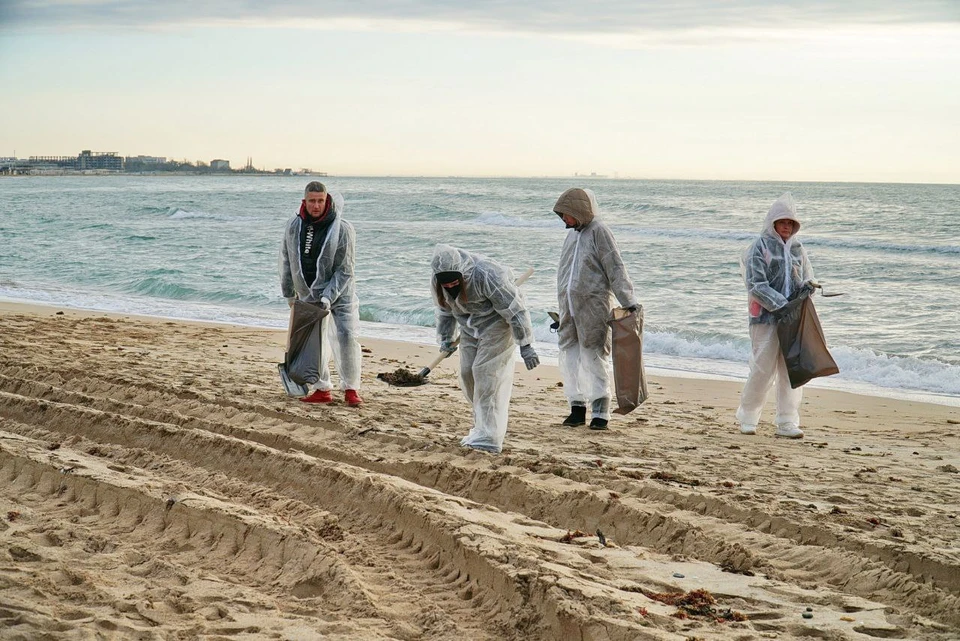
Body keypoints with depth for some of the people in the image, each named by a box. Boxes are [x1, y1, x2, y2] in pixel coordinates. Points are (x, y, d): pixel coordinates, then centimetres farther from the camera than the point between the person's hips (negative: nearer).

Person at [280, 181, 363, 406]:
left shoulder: (343, 230, -18)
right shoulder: (293, 227, -6)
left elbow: (345, 271, -18)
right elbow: (287, 261, 6)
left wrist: (328, 297, -25)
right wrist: (289, 293, 9)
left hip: (340, 293, -4)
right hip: (309, 294, 4)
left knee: (346, 336, -13)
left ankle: (351, 389, -1)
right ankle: (322, 389, 17)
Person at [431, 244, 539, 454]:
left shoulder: (486, 276, -33)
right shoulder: (436, 282, -13)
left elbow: (514, 310, -26)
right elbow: (445, 311, 10)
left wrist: (525, 345, -24)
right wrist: (446, 338, 2)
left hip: (496, 323, -7)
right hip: (470, 327, 7)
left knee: (487, 373, -16)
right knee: (467, 373, 5)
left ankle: (489, 438, -16)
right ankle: (482, 428, 23)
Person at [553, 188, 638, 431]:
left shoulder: (598, 231, -6)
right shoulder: (572, 234, 17)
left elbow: (615, 268, -10)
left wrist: (628, 301, -15)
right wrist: (562, 310, 22)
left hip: (593, 306, -7)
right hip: (569, 307, 7)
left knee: (592, 358, -6)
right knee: (569, 358, 5)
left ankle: (600, 413, -1)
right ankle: (577, 407, 14)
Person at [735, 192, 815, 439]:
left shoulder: (797, 249, 15)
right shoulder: (760, 247, -2)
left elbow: (806, 277, 21)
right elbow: (755, 284, -10)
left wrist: (806, 286, -4)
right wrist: (780, 303, -18)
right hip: (766, 317, -5)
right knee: (763, 368, -5)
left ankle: (787, 422, 6)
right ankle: (747, 417, 13)